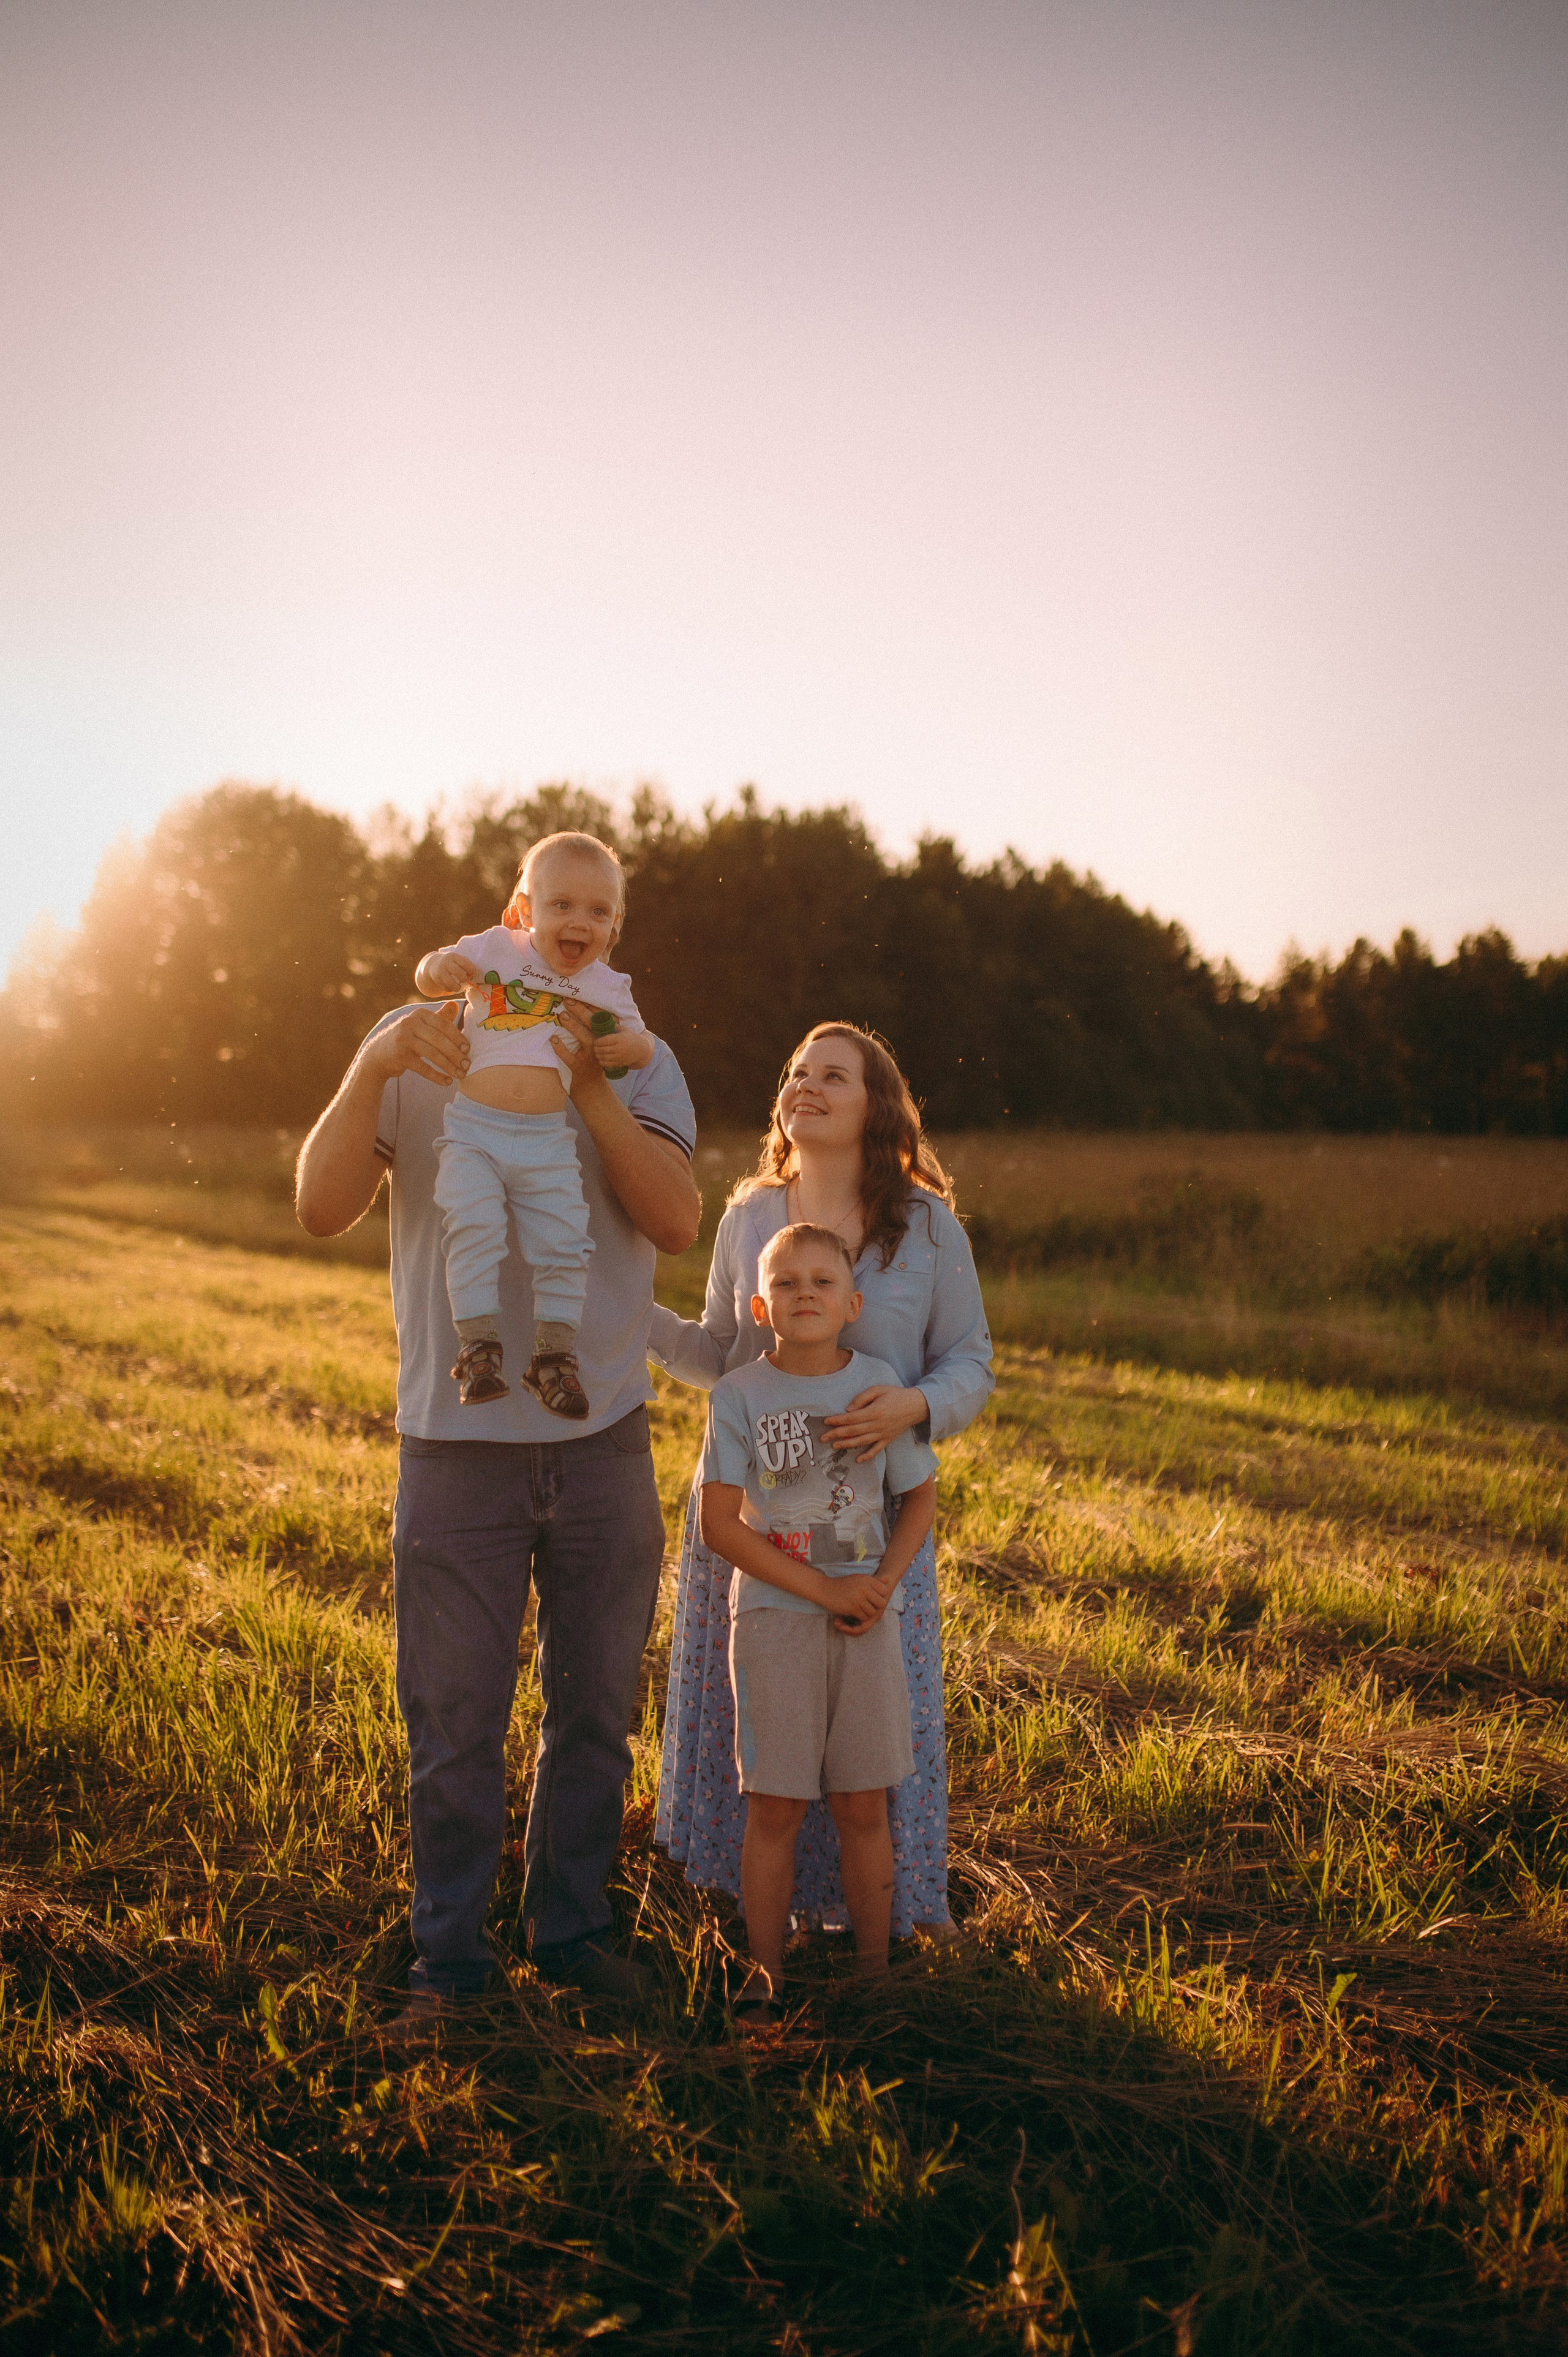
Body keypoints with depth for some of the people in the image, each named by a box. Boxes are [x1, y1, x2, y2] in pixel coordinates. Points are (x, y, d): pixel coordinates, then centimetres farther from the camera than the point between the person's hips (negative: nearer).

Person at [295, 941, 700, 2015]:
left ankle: (573, 1925, 32)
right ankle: (449, 1954, 23)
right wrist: (371, 1069, -23)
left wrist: (589, 1087, -22)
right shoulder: (416, 1047, 0)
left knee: (596, 1706, 13)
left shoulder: (634, 1058, 2)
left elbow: (677, 1221, -12)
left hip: (604, 1440, 2)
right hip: (455, 1438, -1)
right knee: (454, 1719, 6)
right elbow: (323, 1208, -10)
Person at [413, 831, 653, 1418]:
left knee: (564, 1242, -8)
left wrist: (630, 1047, -8)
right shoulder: (497, 950, 5)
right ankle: (478, 1344, -11)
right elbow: (430, 977, 5)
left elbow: (641, 1043, 18)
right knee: (472, 1226, -20)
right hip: (472, 1130, -2)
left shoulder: (608, 987, 11)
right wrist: (439, 966, -20)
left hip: (549, 1141, 2)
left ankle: (554, 1354, 5)